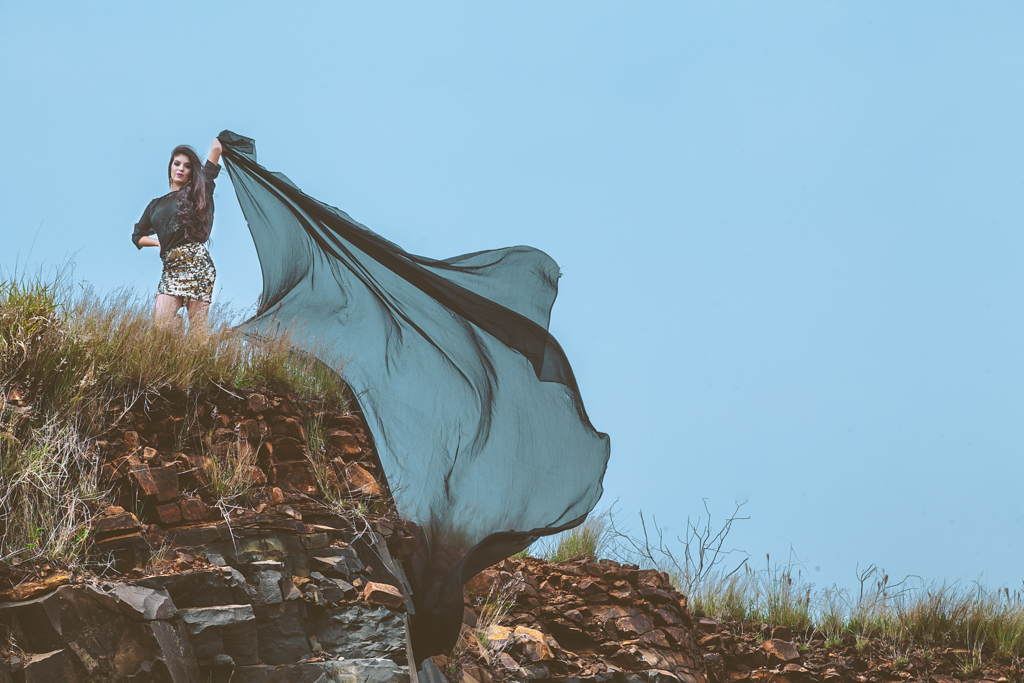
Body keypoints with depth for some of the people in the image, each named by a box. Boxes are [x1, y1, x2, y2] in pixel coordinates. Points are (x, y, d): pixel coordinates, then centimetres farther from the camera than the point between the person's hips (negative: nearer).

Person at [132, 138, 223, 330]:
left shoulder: (196, 193, 8)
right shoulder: (156, 205, 22)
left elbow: (216, 148, 4)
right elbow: (138, 236, 30)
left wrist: (217, 144, 25)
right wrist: (158, 242, 14)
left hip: (196, 265, -4)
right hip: (170, 270, 4)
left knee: (197, 328, -10)